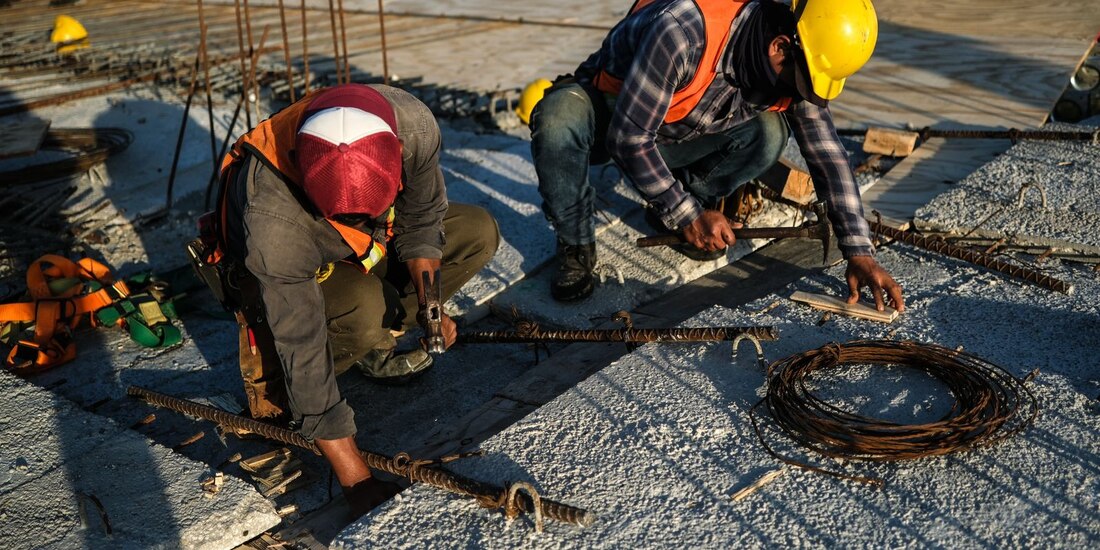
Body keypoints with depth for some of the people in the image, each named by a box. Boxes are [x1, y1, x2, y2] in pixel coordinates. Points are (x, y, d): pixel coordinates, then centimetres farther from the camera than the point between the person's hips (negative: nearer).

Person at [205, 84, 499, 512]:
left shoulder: (412, 125, -31)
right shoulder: (271, 220, -42)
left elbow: (422, 216, -11)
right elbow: (301, 343, -37)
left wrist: (428, 296, -27)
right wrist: (354, 477, -35)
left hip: (368, 252, 6)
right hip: (285, 275, -5)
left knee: (478, 232, -10)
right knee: (365, 308, -37)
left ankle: (371, 346, -3)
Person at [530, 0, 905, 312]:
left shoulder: (791, 69, -17)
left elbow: (828, 156, -12)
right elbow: (629, 137, -33)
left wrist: (859, 253, -18)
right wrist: (687, 216, -26)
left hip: (675, 135, 5)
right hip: (607, 114, -4)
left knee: (768, 133, -21)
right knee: (558, 120, -39)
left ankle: (668, 208, 3)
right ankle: (576, 245, -14)